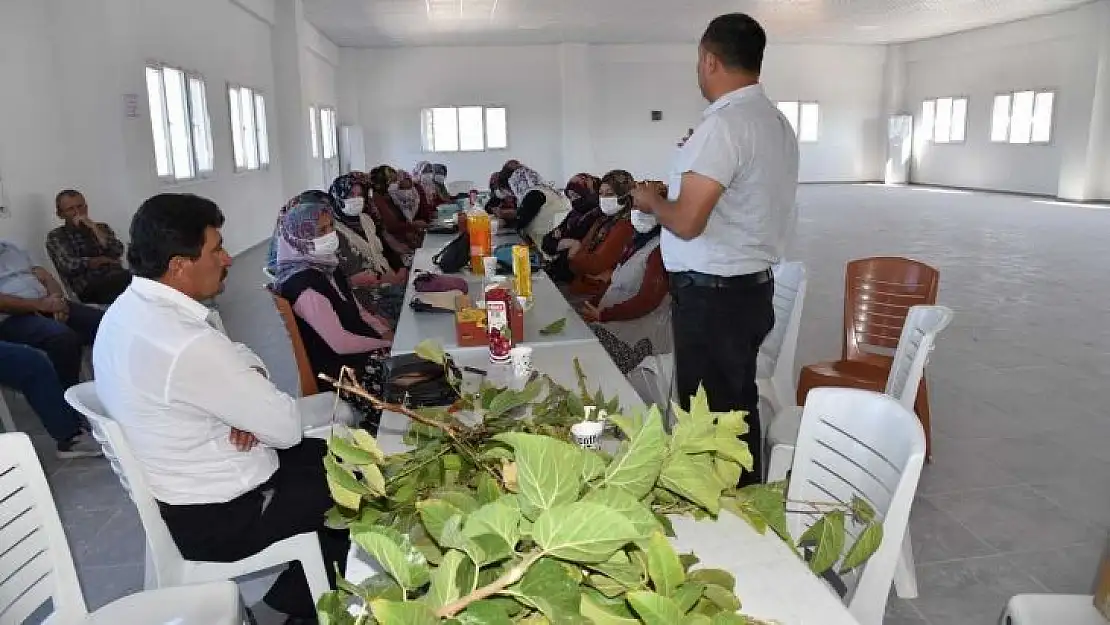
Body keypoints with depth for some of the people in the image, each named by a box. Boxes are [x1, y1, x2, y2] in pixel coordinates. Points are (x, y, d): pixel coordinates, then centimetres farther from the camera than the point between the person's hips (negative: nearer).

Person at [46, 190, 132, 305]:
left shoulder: (102, 228, 24)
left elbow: (118, 252, 5)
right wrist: (103, 260, 4)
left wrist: (93, 227, 3)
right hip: (88, 286, -4)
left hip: (116, 278, 4)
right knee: (127, 279, -37)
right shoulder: (56, 236, 13)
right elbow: (70, 265, -4)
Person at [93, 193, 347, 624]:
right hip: (215, 518, -9)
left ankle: (295, 589, 28)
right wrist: (258, 386, -4)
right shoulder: (187, 344, -33)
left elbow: (232, 356, 11)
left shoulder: (130, 309, -2)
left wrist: (251, 378, -11)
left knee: (330, 458, 19)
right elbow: (286, 427, -23)